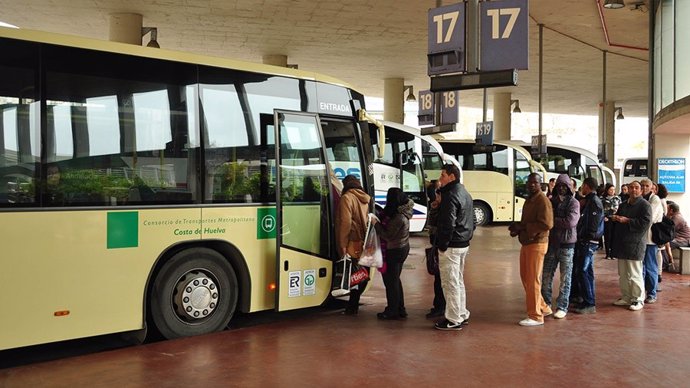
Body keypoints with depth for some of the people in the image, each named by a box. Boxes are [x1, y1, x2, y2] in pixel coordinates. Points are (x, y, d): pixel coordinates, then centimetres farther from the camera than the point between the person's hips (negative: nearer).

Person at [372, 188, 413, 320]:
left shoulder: (399, 218, -25)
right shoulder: (403, 213, 3)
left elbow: (388, 236, -21)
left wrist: (376, 223, -15)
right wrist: (380, 223, -2)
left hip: (394, 251, -10)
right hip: (403, 247, 10)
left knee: (391, 281, 4)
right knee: (395, 280, 19)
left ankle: (392, 311, 14)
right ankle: (400, 309, 27)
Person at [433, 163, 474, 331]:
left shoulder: (450, 196, -18)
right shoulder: (465, 194, 14)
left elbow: (448, 224, -23)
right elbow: (471, 221, 20)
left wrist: (442, 245, -15)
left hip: (451, 246, -10)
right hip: (464, 244, 10)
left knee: (450, 283, -2)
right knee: (458, 281, 20)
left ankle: (454, 320, 4)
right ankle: (462, 314, 29)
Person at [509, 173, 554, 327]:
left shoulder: (542, 200, -14)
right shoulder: (529, 200, 16)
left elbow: (546, 224, -24)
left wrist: (522, 227, -21)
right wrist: (518, 228, 2)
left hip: (536, 244, -10)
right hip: (526, 243, 10)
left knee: (533, 280, -4)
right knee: (526, 278, 16)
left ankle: (536, 316, 6)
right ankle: (542, 308, 29)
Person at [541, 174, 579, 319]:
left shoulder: (573, 203, -4)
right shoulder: (551, 201, 9)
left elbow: (570, 222, -18)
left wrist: (552, 220, -11)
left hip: (566, 245, -4)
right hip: (551, 243, 4)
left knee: (565, 278, 3)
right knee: (546, 276, 7)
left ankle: (562, 307, 11)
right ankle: (545, 304, 21)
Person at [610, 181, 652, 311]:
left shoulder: (645, 205, -4)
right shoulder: (623, 205, 19)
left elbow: (645, 223, -16)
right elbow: (617, 220, 29)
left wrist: (626, 220, -16)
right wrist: (614, 218, 5)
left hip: (635, 245, -7)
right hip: (621, 244, 7)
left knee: (634, 274, -5)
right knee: (623, 274, 11)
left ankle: (638, 299, 6)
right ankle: (626, 297, 21)